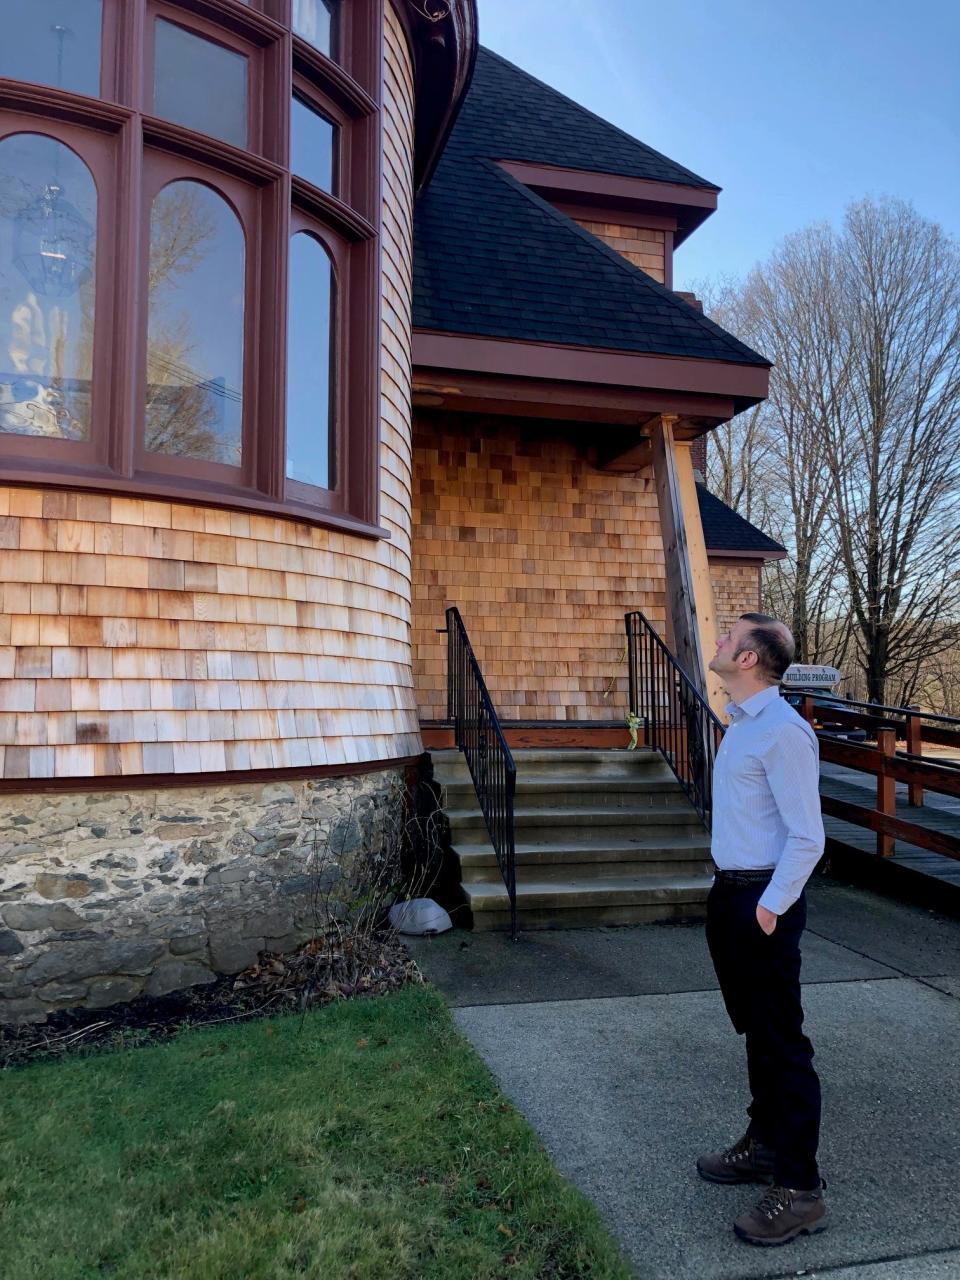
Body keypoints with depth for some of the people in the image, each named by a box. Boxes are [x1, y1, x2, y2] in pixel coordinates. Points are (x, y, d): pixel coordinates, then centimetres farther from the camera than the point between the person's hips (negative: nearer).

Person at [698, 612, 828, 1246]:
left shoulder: (783, 731, -20)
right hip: (732, 893, 9)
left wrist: (770, 907, -18)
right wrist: (732, 899, 13)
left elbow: (807, 838, -21)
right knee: (756, 1030, 21)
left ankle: (801, 1190, 15)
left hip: (763, 901, -9)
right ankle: (764, 1145, 38)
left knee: (783, 1042, 1)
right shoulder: (742, 724, 9)